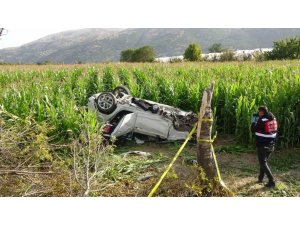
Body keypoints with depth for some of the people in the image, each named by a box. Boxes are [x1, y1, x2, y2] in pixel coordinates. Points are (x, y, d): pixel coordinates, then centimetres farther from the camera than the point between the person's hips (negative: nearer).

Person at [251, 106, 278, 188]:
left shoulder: (261, 120, -19)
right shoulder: (273, 119, 3)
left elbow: (253, 130, -8)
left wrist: (254, 121, 3)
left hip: (262, 145, -7)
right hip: (271, 145, 7)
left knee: (263, 163, 1)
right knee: (264, 161, 21)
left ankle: (271, 181, -4)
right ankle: (260, 178, 31)